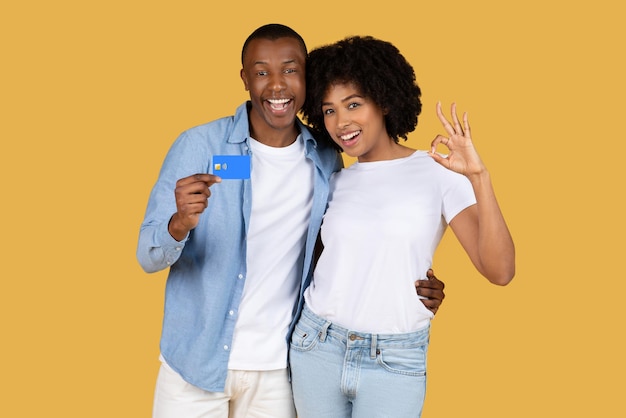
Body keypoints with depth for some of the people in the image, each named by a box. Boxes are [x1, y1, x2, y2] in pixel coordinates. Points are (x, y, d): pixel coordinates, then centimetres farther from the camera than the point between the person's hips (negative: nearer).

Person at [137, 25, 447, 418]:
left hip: (278, 368, 2)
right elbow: (149, 256, -12)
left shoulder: (326, 161, -2)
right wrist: (181, 223, -34)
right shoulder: (199, 146, -11)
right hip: (195, 360, -2)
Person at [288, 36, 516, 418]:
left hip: (396, 362, -3)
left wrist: (479, 177, -26)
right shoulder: (333, 182, 5)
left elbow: (500, 271, -17)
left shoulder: (438, 172, -7)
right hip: (316, 348, 4)